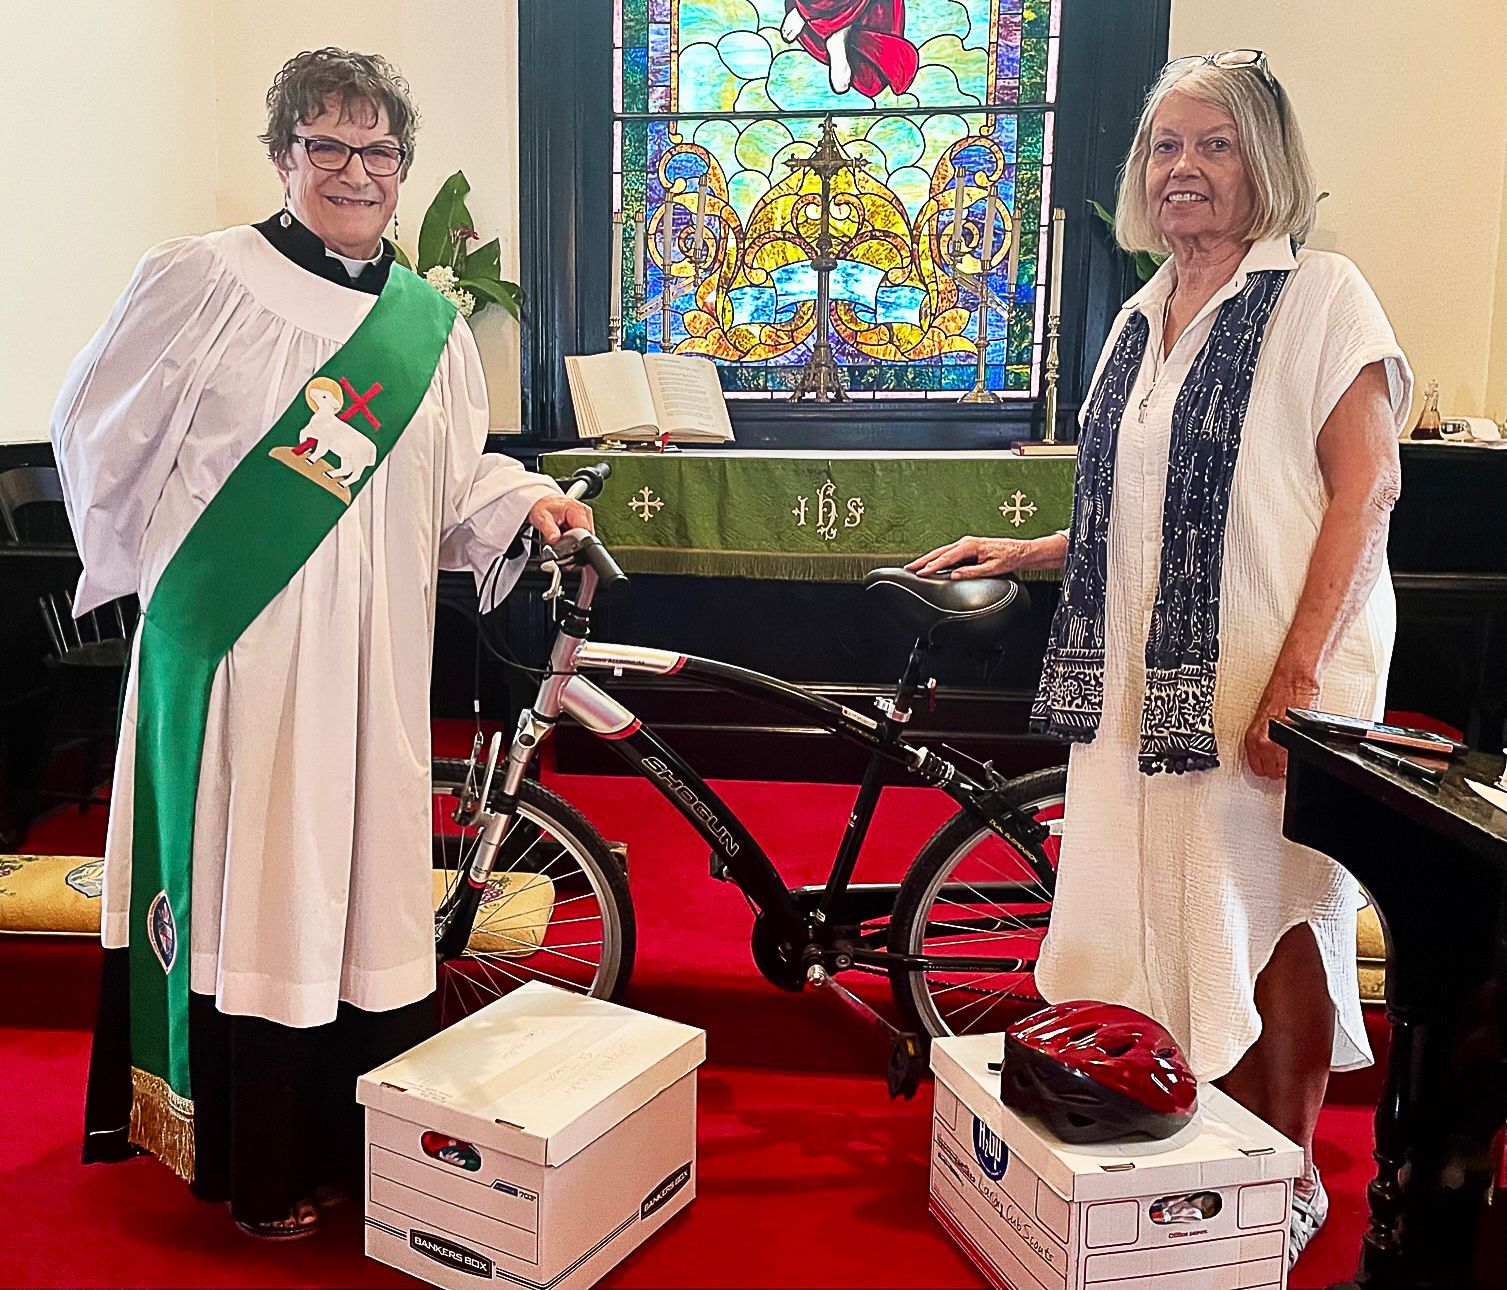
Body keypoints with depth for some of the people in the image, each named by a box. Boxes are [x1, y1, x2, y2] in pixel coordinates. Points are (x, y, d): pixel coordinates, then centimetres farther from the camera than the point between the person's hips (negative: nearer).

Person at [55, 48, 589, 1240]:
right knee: (246, 884, 3)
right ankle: (260, 1172, 19)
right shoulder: (202, 280, -3)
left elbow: (453, 488, 15)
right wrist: (166, 573, 10)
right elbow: (94, 435, 5)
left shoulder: (429, 324, 11)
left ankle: (375, 1145, 28)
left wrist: (527, 501, -5)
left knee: (368, 876, 11)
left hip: (371, 655, 4)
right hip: (234, 642, -4)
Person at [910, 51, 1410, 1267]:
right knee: (1165, 908, 8)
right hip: (1147, 676, 6)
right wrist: (1021, 552, 13)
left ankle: (1291, 1181, 21)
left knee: (1270, 912, 2)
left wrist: (1298, 675, -19)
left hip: (1273, 675, -5)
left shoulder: (1319, 295, -4)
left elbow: (1365, 487, -11)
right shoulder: (1142, 319, 15)